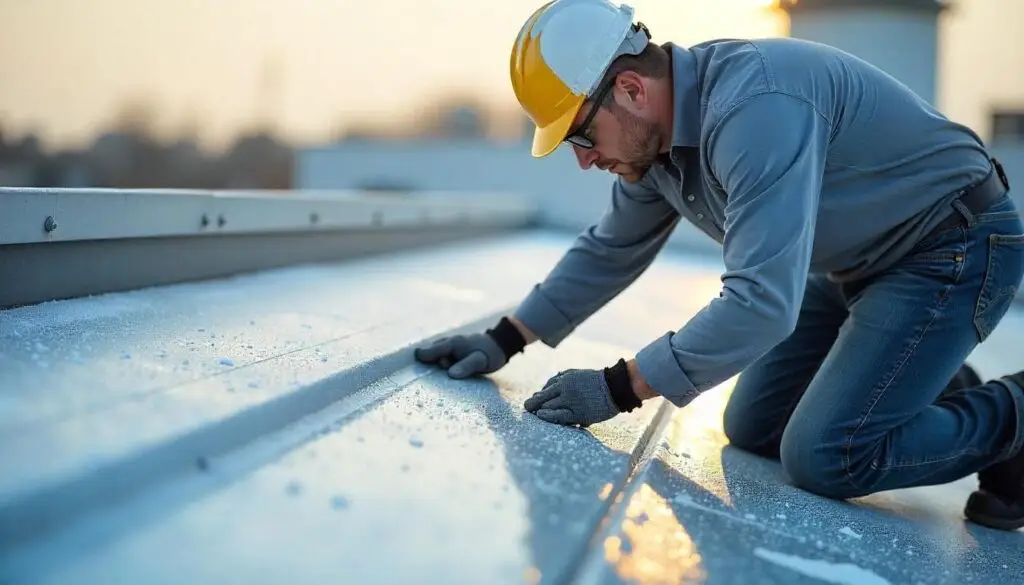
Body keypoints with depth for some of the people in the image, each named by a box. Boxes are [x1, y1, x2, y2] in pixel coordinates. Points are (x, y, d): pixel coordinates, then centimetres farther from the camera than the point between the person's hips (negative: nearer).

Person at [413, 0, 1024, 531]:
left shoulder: (756, 107, -34)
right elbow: (610, 250, 10)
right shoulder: (653, 132, -4)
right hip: (856, 262, 9)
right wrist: (504, 340, 6)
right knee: (752, 428, 6)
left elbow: (762, 301, -37)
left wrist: (619, 388, -30)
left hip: (955, 248, -8)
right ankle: (929, 385, 21)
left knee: (823, 457, -17)